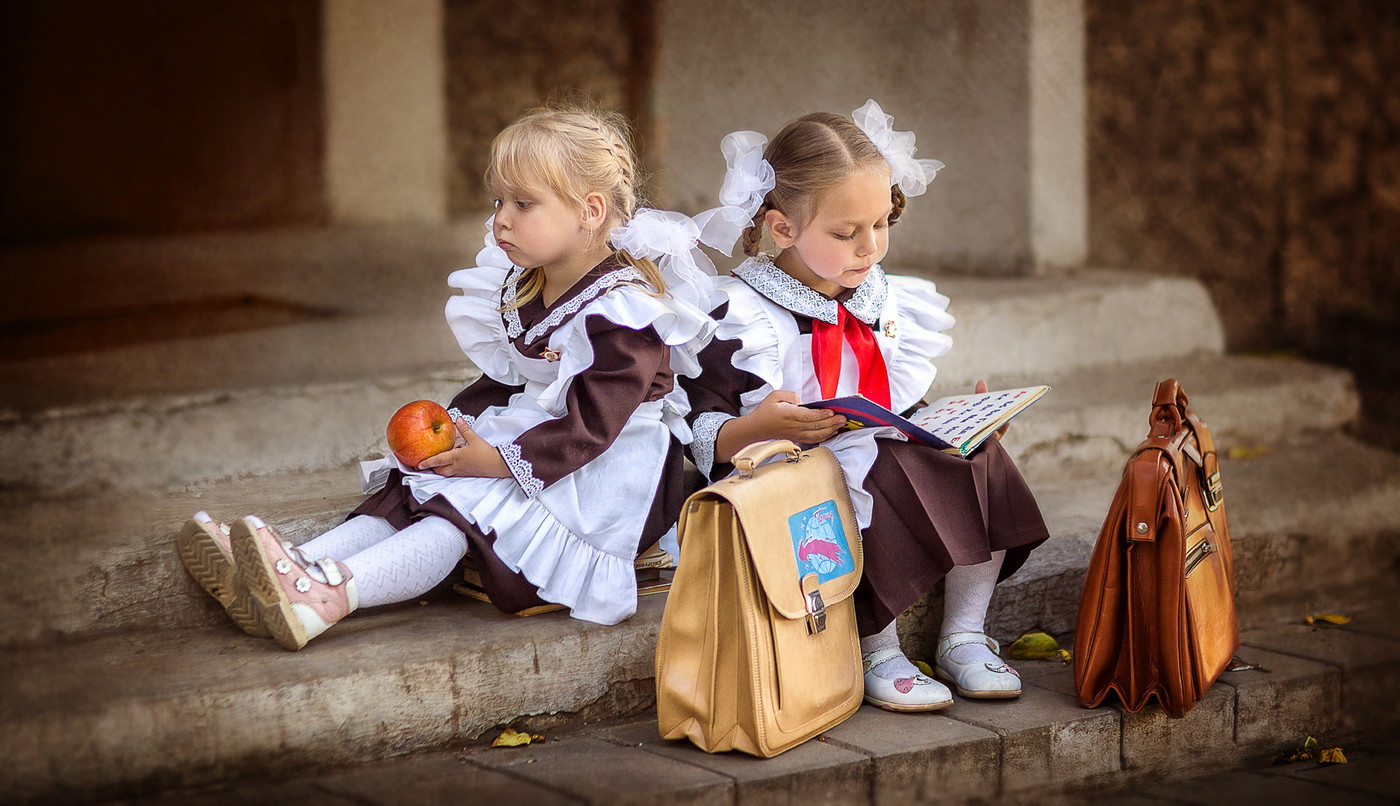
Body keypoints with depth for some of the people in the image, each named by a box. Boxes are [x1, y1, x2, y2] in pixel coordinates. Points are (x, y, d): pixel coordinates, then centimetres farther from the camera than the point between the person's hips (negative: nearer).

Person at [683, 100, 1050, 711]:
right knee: (880, 492, -34)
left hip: (894, 454, 7)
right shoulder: (740, 316, -8)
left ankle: (963, 639, -4)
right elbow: (702, 435, -10)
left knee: (982, 463, -14)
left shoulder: (886, 301, 13)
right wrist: (759, 426, -30)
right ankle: (878, 657, -17)